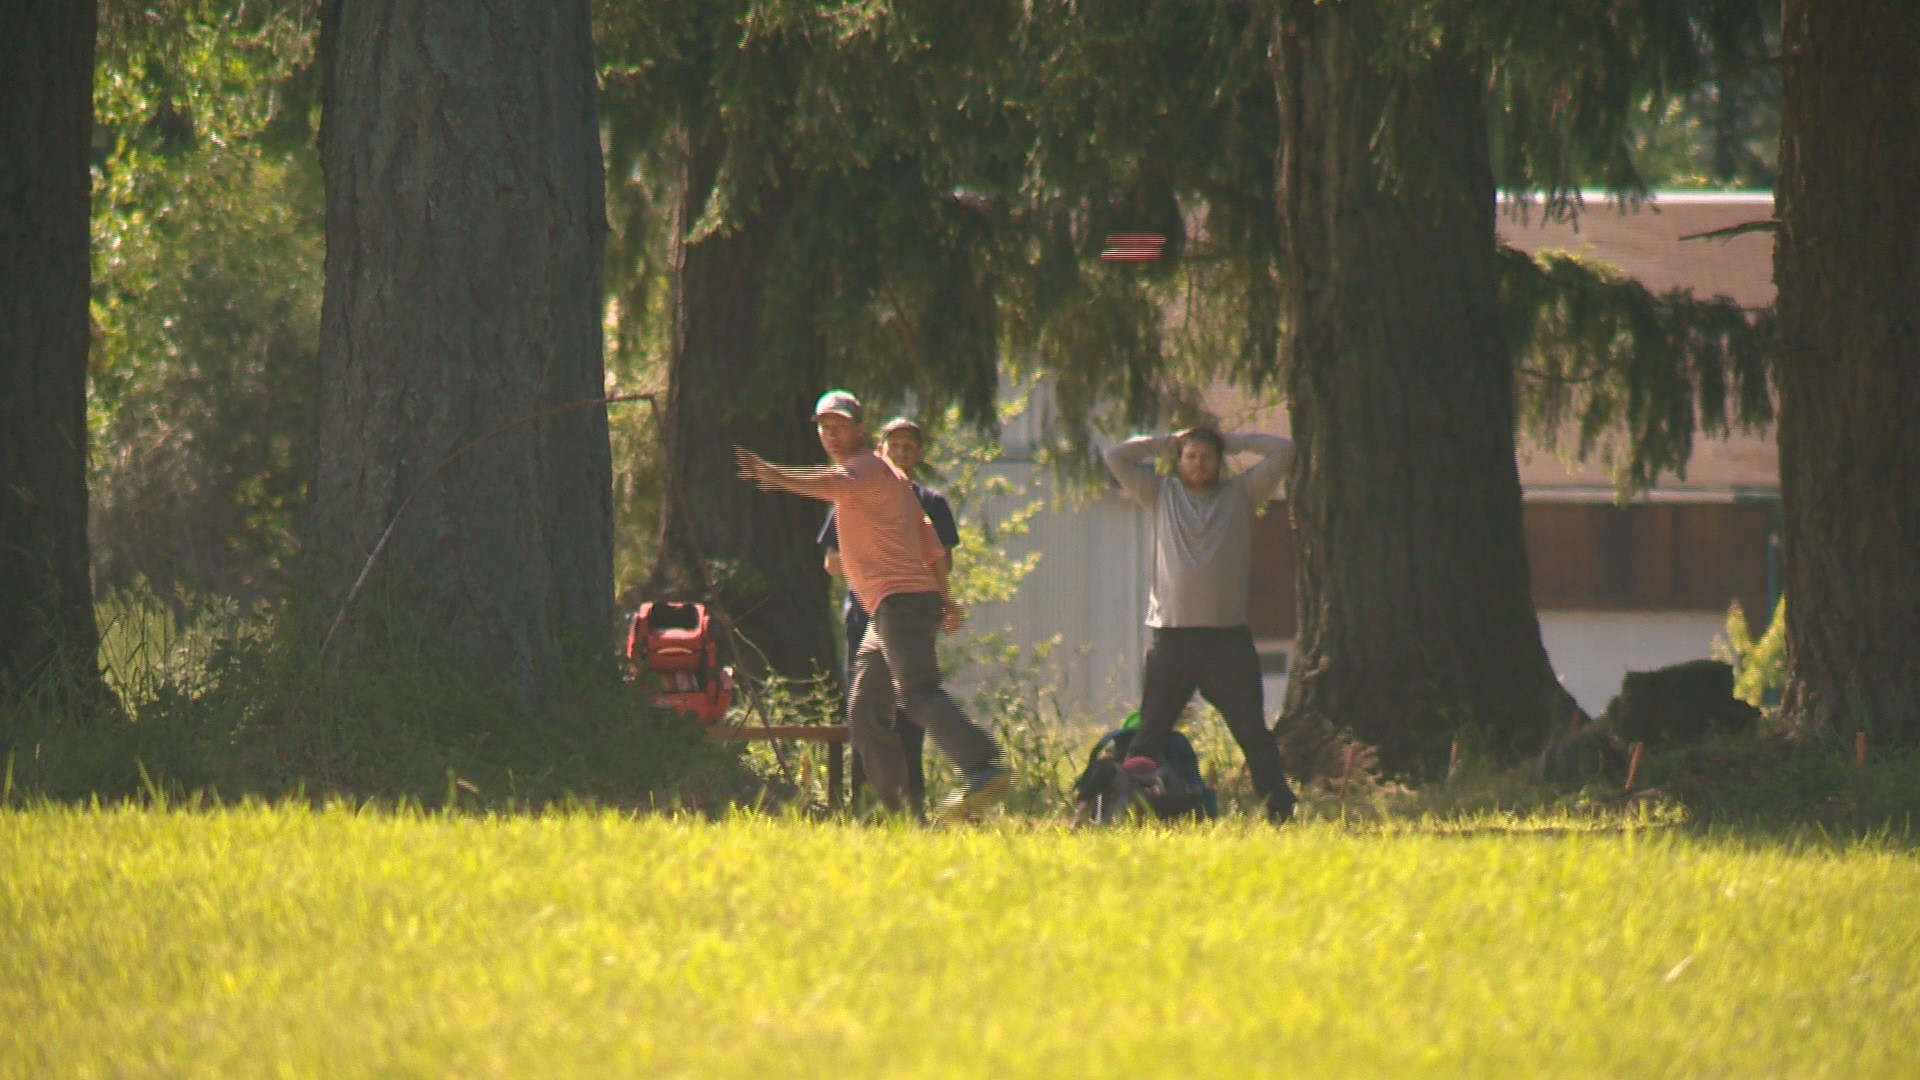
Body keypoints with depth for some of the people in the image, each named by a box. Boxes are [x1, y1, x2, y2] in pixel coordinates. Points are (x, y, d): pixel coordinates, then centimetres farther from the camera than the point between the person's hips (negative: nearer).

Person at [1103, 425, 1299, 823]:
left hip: (1229, 636, 0)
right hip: (1173, 635, 0)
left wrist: (1234, 442, 13)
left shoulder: (1240, 494, 12)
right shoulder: (1161, 494, 12)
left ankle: (1281, 808, -5)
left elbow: (1282, 451, 7)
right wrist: (1166, 442, 12)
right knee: (1151, 730, -1)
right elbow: (1115, 457, 7)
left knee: (1252, 730, -1)